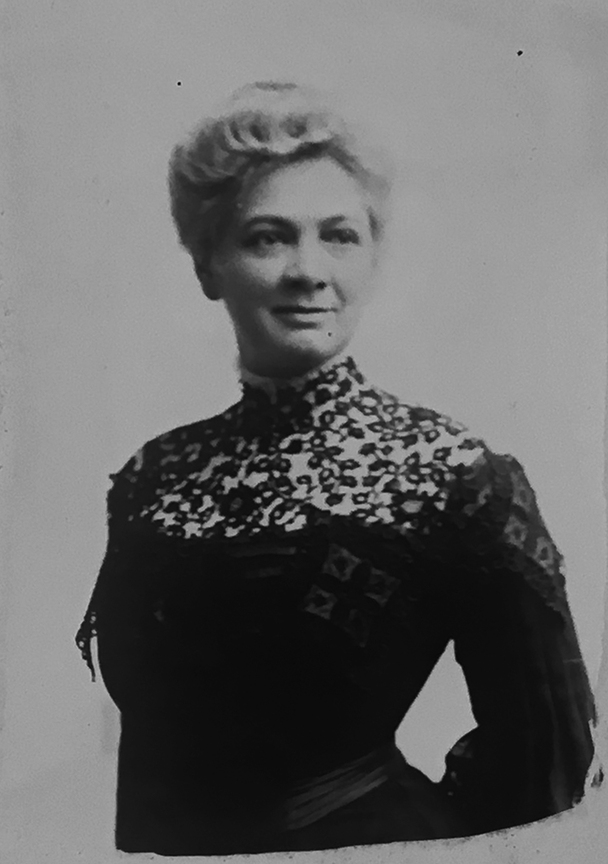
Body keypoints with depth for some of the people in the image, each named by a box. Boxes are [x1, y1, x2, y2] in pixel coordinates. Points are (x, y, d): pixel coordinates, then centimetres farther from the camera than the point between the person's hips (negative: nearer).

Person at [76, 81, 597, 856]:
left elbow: (544, 757, -11)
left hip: (362, 839, -3)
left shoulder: (456, 475, -18)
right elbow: (145, 741, 4)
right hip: (170, 842, 4)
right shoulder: (152, 475, -6)